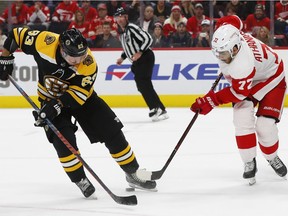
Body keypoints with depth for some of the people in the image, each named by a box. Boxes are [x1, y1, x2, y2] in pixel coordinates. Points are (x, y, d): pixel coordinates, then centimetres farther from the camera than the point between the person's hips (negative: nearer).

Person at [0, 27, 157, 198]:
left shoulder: (89, 64, -30)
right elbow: (17, 35, -16)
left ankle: (133, 174, 12)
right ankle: (81, 181, -4)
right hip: (50, 97, 0)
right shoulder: (45, 43, -31)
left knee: (112, 132, -3)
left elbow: (78, 93, -29)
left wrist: (56, 106, -40)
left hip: (81, 97, 0)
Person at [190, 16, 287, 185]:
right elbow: (233, 21, 0)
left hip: (270, 80, -7)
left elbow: (239, 92, -30)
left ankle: (272, 157, 17)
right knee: (242, 119, -14)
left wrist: (212, 100, -27)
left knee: (265, 125, -14)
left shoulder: (243, 63, -44)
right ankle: (249, 163, -1)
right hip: (244, 81, 7)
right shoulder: (229, 35, -25)